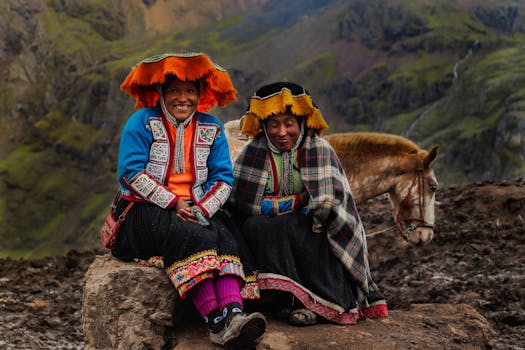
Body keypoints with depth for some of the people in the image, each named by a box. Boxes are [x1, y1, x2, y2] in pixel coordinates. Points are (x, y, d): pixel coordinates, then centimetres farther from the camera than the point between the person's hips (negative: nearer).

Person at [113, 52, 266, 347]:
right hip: (146, 211, -4)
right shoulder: (142, 122, 0)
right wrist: (173, 203, -14)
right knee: (189, 237, -34)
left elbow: (223, 178, 6)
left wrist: (202, 210, -13)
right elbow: (131, 171, -9)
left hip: (196, 210, 4)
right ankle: (216, 321, -43)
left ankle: (233, 313, -48)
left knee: (225, 235, -28)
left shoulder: (211, 129, 12)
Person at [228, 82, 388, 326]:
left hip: (308, 233, -1)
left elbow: (327, 202, -15)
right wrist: (299, 200, -10)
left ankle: (307, 302, -24)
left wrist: (277, 205, -11)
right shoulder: (253, 152, -1)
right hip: (264, 236, 1)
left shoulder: (319, 150, -4)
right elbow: (243, 204, -11)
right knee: (254, 226, -29)